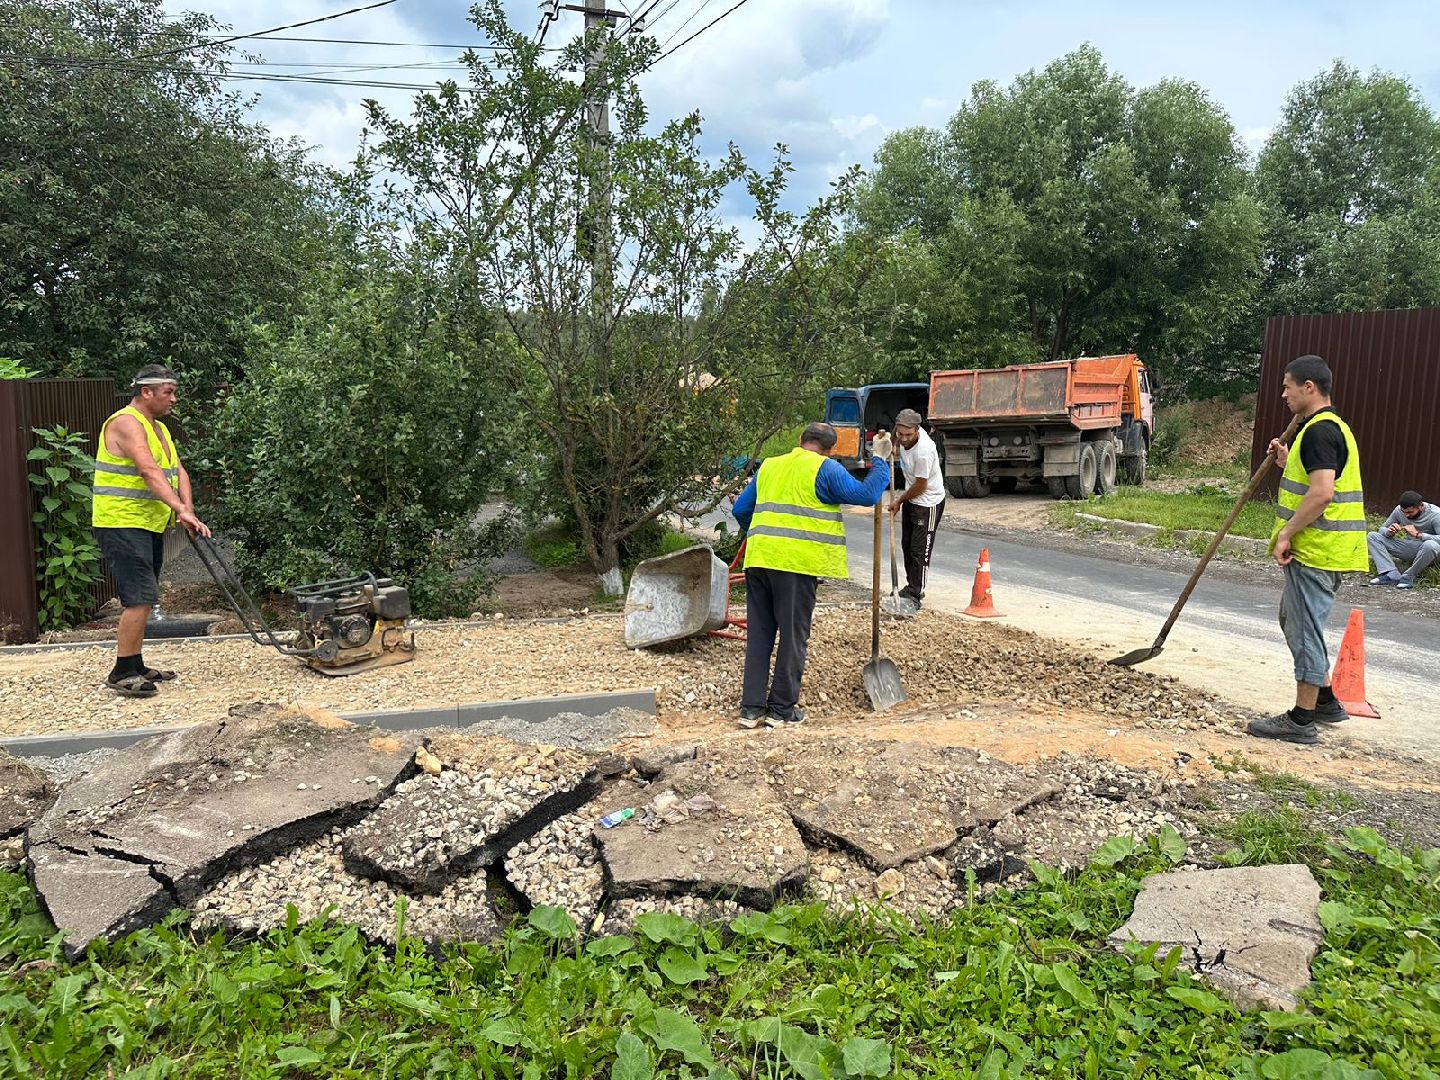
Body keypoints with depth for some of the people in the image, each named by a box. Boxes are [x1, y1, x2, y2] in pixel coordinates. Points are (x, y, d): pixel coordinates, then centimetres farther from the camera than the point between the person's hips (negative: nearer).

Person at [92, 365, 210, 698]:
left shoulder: (159, 428, 17)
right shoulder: (126, 423, -14)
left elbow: (177, 472, 8)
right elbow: (150, 472, -26)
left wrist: (187, 511, -9)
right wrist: (182, 510, -35)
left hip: (149, 525, 10)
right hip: (122, 523, -10)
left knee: (143, 599, 14)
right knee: (140, 598, -13)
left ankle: (135, 667, 22)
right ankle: (121, 674, -6)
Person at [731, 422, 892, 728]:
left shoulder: (769, 466, 20)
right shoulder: (826, 468, 1)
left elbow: (740, 510, 23)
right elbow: (867, 495, -3)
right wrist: (881, 461, 11)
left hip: (758, 558, 6)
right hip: (796, 562, -5)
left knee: (759, 633, 11)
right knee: (794, 635, 5)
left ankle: (752, 707, 12)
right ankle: (782, 708, 11)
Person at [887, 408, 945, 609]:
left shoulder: (923, 451, -33)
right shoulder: (904, 435, -9)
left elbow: (921, 486, -22)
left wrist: (899, 501, -8)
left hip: (928, 503, -9)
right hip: (911, 499, 9)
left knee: (920, 551, -6)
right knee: (907, 545, 18)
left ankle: (915, 594, 2)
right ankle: (912, 586, 31)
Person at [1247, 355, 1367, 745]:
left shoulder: (1319, 431, -17)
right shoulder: (1333, 427, 17)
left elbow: (1322, 493, -26)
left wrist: (1286, 534, -20)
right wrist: (1289, 462, 14)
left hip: (1316, 550, -11)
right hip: (1322, 549, 11)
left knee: (1304, 629, -3)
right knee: (1294, 621, 21)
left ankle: (1301, 720, 5)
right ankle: (1325, 700, 30)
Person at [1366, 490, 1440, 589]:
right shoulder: (1399, 510, -5)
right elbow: (1382, 529, 4)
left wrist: (1418, 534, -38)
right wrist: (1389, 532, -19)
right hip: (1408, 549, 5)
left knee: (1431, 545, -42)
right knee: (1372, 536, -9)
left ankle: (1409, 577, -20)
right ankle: (1391, 575, -25)